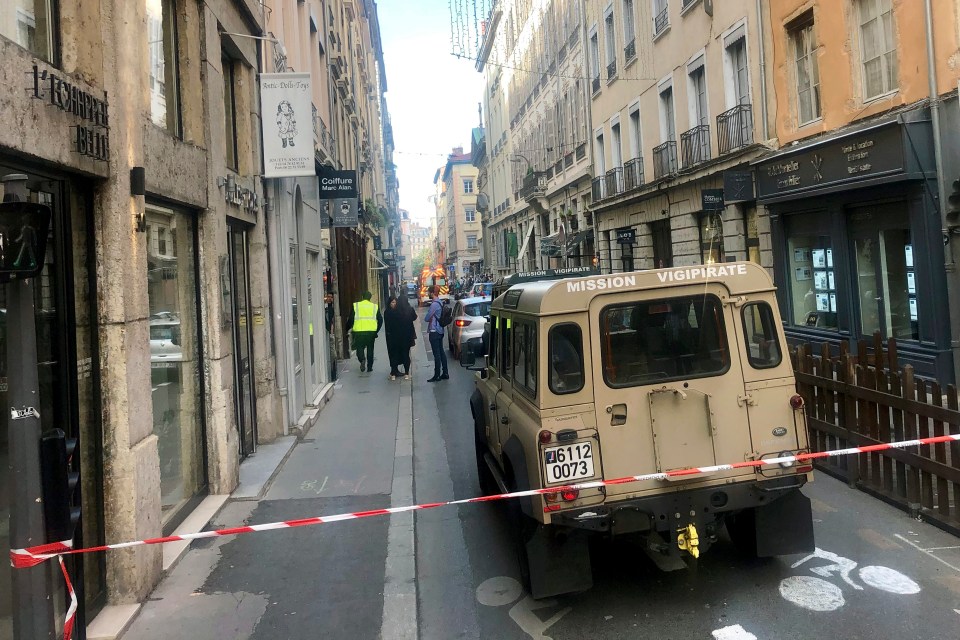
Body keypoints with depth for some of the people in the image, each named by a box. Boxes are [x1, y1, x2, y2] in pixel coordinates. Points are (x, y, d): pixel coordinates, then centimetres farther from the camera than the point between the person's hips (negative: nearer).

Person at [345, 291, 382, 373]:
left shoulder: (355, 306, 1)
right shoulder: (375, 307, 6)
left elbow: (350, 319, -2)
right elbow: (380, 320, 7)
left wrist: (349, 328, 13)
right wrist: (376, 331, 15)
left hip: (359, 332, -1)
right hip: (371, 331, 1)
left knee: (360, 347, 10)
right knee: (370, 349, 12)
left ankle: (362, 360, -16)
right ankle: (369, 367, 14)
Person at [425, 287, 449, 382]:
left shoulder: (434, 304, -18)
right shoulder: (440, 303, 11)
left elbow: (427, 318, -12)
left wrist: (429, 317, 7)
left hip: (434, 332, -9)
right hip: (440, 331, 9)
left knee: (437, 354, -5)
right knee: (441, 352, 12)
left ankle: (436, 375, -1)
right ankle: (445, 374, 17)